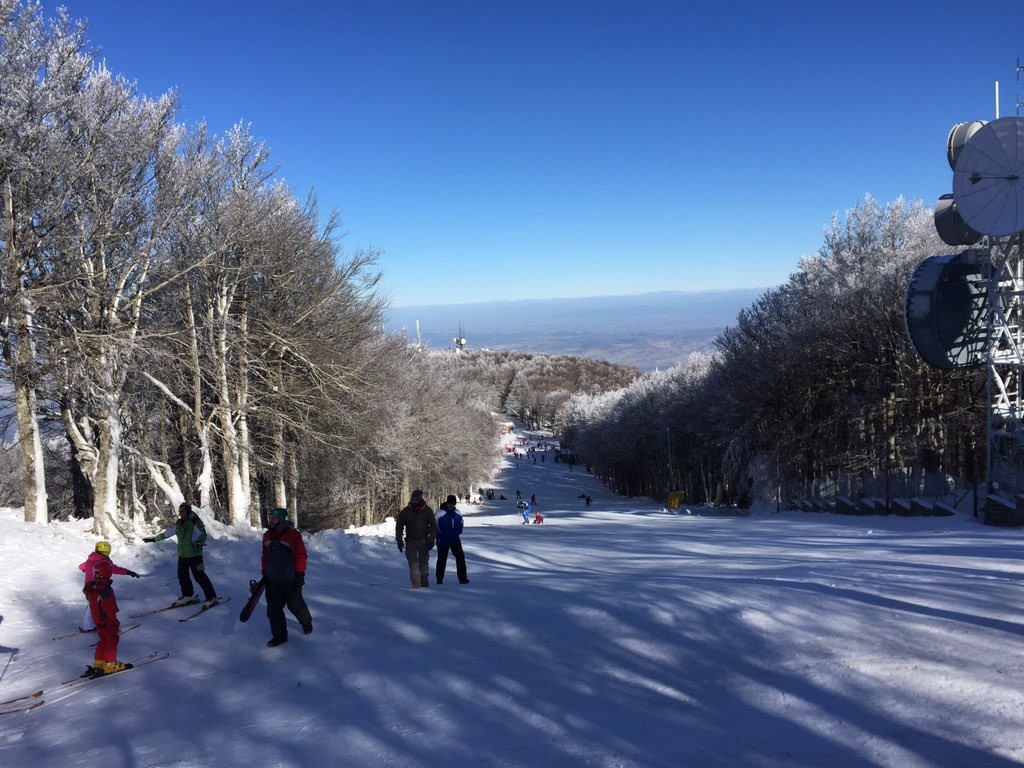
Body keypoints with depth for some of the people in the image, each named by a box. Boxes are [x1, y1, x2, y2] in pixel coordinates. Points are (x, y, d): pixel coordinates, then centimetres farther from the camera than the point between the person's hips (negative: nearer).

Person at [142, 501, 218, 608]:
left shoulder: (195, 522, -14)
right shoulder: (179, 523, 7)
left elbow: (201, 534, -23)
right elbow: (167, 533, 18)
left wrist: (200, 542, -44)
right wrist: (154, 539, 22)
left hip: (194, 554, -8)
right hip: (182, 555, 8)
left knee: (199, 576, -7)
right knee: (182, 575, 14)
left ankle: (211, 597, 1)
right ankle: (188, 596, 32)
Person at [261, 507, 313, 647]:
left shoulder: (293, 534, -15)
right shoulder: (267, 536, 5)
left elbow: (301, 556, -14)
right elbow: (265, 556, 15)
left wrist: (300, 574, -15)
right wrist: (264, 572, 15)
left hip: (290, 581, -5)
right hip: (272, 581, 5)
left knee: (295, 605, 9)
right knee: (273, 609, 4)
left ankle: (306, 623, 37)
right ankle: (279, 635, 14)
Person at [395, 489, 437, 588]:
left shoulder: (427, 511, -4)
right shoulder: (405, 511, -3)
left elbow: (433, 526, 2)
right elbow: (399, 526, 4)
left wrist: (431, 539, -6)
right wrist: (399, 540, -1)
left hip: (423, 541, 0)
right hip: (410, 541, 0)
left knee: (424, 562, 9)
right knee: (413, 563, -7)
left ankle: (424, 583, 21)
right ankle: (415, 584, -8)